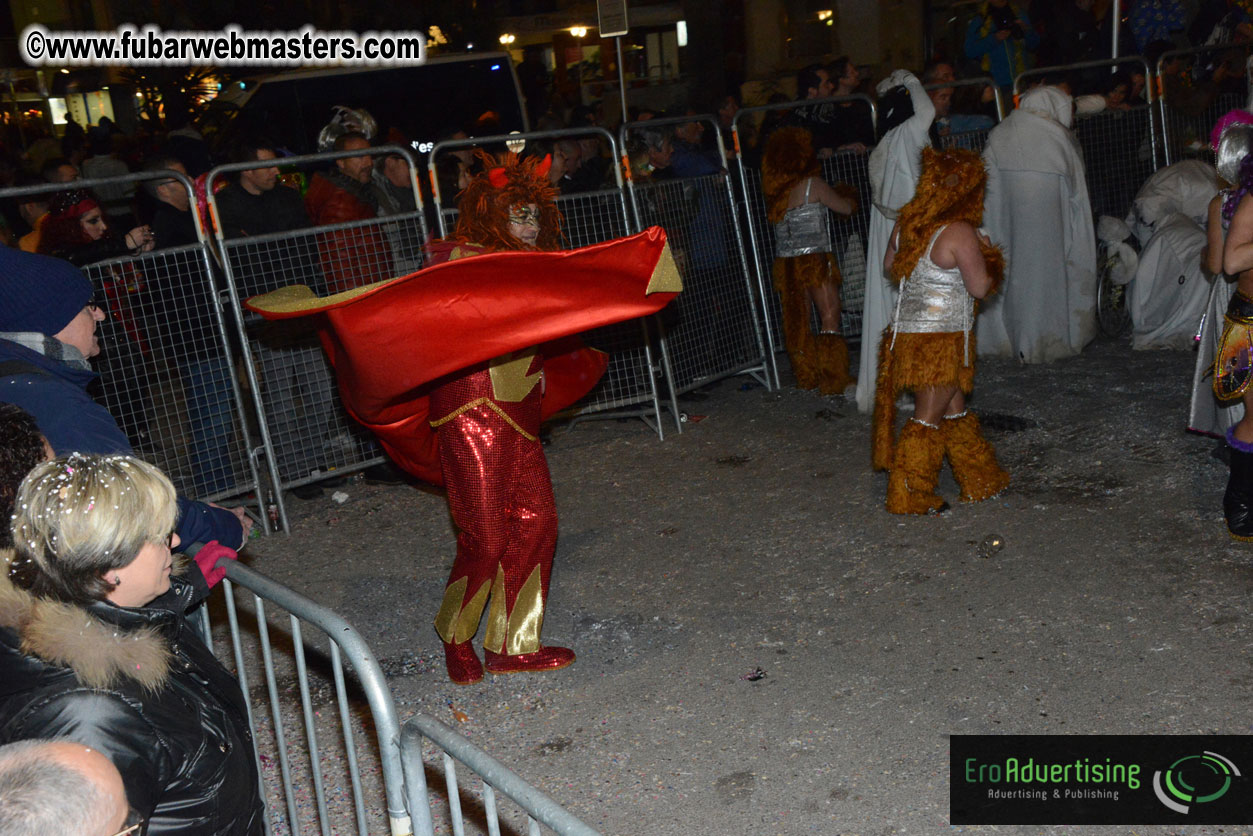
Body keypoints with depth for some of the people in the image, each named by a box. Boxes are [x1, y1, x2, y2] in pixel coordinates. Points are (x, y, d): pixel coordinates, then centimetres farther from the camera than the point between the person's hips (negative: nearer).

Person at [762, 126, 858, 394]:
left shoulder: (775, 189, 8)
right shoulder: (812, 184, -7)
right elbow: (846, 208, 2)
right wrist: (848, 196, 25)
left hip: (784, 262, 6)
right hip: (814, 260, -6)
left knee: (797, 321, 11)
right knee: (830, 319, -2)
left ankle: (806, 376, 20)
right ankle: (834, 380, -4)